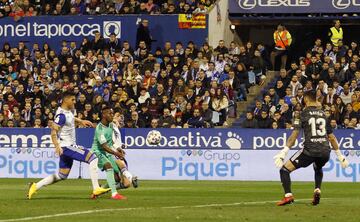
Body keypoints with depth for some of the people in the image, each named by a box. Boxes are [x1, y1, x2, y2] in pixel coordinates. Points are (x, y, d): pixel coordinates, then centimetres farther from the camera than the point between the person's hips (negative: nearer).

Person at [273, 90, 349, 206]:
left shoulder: (303, 114, 2)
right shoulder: (323, 114, 16)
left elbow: (294, 134, -7)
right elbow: (331, 137, 20)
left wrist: (283, 153, -10)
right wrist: (340, 156, 28)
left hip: (310, 150, -5)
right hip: (325, 151, 5)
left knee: (284, 169, 5)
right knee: (318, 169, 38)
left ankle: (288, 195, -15)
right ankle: (317, 190, 14)